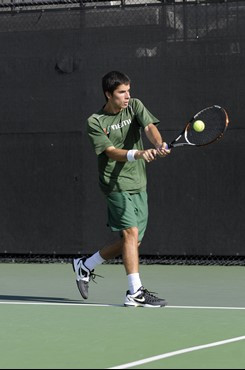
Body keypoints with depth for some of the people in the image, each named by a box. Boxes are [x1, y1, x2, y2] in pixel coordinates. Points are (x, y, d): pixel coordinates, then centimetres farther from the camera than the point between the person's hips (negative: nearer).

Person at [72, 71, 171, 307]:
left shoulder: (135, 106, 6)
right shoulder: (95, 122, -6)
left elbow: (149, 127, -11)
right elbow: (111, 152, -16)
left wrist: (159, 144, -33)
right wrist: (138, 154, -34)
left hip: (139, 185, 6)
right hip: (116, 184, -6)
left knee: (132, 242, 9)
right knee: (130, 232, -19)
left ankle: (84, 266, 28)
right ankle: (135, 292, -19)